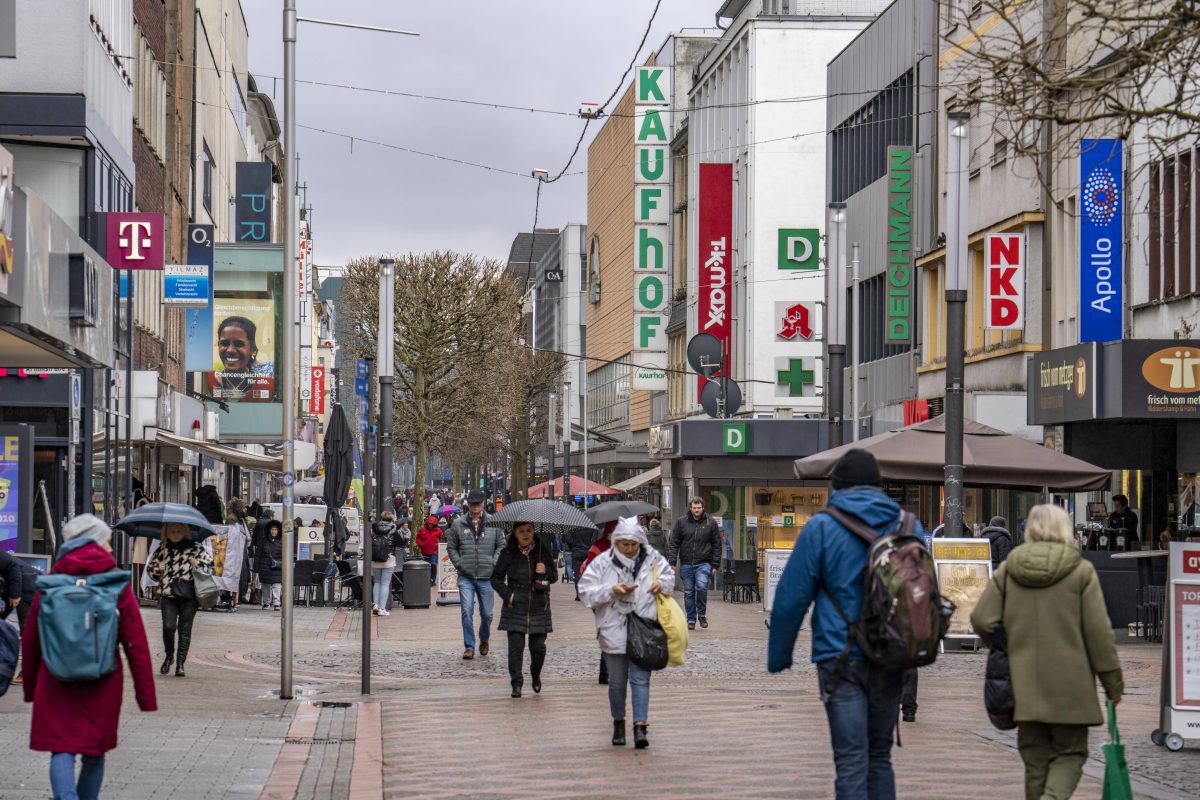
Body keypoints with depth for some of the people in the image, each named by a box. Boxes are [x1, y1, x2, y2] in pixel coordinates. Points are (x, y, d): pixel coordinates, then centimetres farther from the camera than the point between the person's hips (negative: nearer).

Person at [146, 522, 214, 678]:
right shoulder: (163, 549, 13)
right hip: (168, 594, 1)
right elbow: (150, 568, 21)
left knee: (185, 628, 1)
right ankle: (169, 655, 14)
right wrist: (158, 569, 0)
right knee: (168, 626, -12)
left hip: (188, 594, -1)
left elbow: (212, 563, 10)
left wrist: (198, 564, -7)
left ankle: (180, 663, 9)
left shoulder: (195, 548, 7)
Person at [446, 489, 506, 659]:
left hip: (486, 577, 0)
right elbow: (451, 546, 10)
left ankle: (484, 640, 34)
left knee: (487, 614, 8)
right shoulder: (458, 524, 2)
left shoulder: (493, 523, 1)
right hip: (466, 578, 0)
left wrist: (493, 563, -4)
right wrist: (459, 564, -2)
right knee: (467, 612, -9)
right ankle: (469, 647, 0)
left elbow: (501, 545, 7)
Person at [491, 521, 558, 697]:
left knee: (538, 646, 2)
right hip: (515, 608, -1)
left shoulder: (543, 550, 2)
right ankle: (516, 684, 3)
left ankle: (536, 676, 28)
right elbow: (496, 578, 6)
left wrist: (545, 571, -14)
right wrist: (507, 594, -8)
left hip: (539, 608, 1)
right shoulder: (508, 553, -1)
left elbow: (554, 576, 7)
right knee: (516, 645, -6)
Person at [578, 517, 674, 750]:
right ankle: (618, 724, 27)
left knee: (641, 679, -5)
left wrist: (662, 583, -4)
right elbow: (586, 591, -7)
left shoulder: (652, 558, 1)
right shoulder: (603, 562, -4)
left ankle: (640, 726, -6)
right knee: (617, 681, 11)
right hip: (613, 632, 0)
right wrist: (612, 591, -19)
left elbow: (669, 574, 19)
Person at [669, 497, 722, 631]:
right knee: (688, 592, 5)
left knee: (701, 586, -21)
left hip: (703, 563, -2)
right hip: (686, 564, 2)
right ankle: (691, 619, 15)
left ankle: (702, 614, -1)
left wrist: (715, 565, 2)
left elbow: (717, 545, 8)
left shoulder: (710, 523, 5)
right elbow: (674, 543, 7)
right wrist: (672, 562, -2)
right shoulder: (681, 522, 6)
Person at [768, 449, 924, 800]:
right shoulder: (909, 526, 7)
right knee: (880, 757, 16)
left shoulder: (821, 527, -5)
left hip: (841, 658, -4)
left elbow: (791, 598, -4)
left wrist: (778, 656, 5)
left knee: (851, 762, -5)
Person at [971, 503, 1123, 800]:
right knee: (1070, 753, 7)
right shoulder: (1081, 571, -5)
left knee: (1036, 759, 13)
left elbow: (982, 620, -1)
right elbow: (1098, 631, -6)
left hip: (1024, 686, 3)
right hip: (1070, 686, -3)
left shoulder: (1008, 570, 4)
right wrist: (1113, 681, 1)